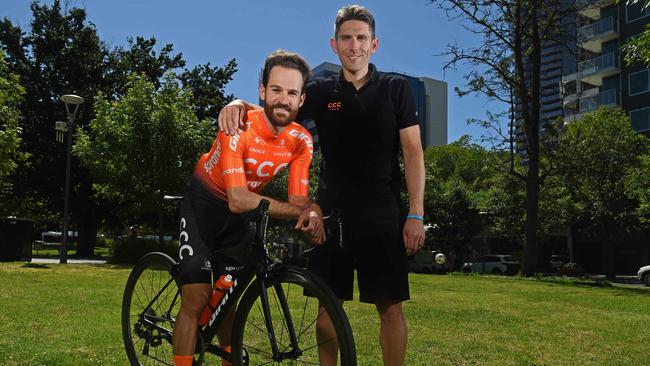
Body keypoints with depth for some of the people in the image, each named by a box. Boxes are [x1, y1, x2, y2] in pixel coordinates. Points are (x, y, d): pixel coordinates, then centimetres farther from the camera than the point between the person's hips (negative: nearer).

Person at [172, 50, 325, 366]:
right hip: (205, 202, -4)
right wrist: (300, 212, -42)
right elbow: (238, 200, -38)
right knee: (197, 298, -12)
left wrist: (311, 212, -41)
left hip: (239, 215, 4)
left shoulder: (301, 141, -17)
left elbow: (297, 200, -17)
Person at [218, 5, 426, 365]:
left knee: (390, 305, -1)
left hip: (382, 214, -1)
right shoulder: (321, 92, 8)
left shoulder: (395, 89, 4)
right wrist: (239, 104, -16)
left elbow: (413, 153, 1)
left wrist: (415, 215, -6)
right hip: (332, 211, 2)